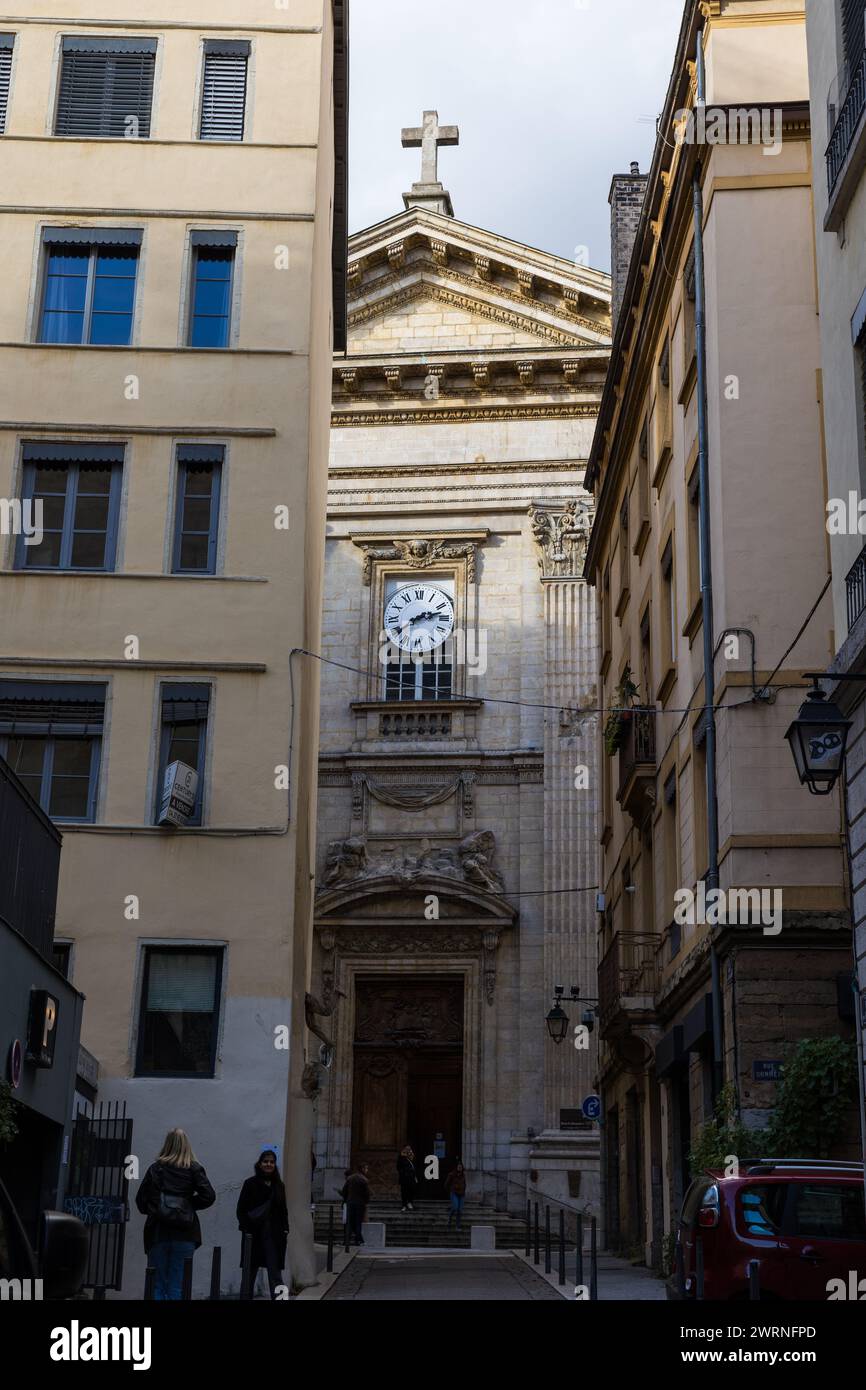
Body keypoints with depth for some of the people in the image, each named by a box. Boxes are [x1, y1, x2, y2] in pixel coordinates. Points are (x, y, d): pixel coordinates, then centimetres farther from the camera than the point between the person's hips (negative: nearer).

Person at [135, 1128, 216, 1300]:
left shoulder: (155, 1168, 3)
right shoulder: (194, 1169, 1)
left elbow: (141, 1199, 2)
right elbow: (208, 1196, -8)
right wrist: (190, 1205, 7)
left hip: (158, 1233, 1)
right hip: (184, 1235, -1)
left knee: (157, 1286, 7)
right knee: (177, 1288, 3)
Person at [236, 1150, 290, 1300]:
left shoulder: (279, 1185, 11)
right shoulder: (251, 1184, 0)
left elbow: (283, 1210, 15)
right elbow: (241, 1209, -2)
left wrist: (285, 1228, 3)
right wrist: (246, 1228, -11)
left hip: (274, 1235, 2)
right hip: (254, 1235, -2)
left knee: (275, 1272, -2)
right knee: (250, 1271, 6)